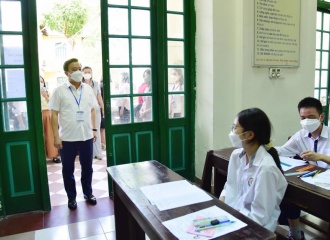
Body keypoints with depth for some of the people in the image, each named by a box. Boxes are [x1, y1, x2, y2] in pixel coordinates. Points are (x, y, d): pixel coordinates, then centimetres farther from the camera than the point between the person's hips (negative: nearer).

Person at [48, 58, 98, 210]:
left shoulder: (88, 89, 5)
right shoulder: (60, 91, -5)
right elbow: (54, 114, -5)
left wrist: (94, 129, 6)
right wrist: (56, 136, -10)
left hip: (86, 136, 3)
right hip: (67, 138, -2)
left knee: (87, 167, 14)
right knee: (68, 169, 11)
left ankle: (88, 193, 33)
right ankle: (71, 197, 28)